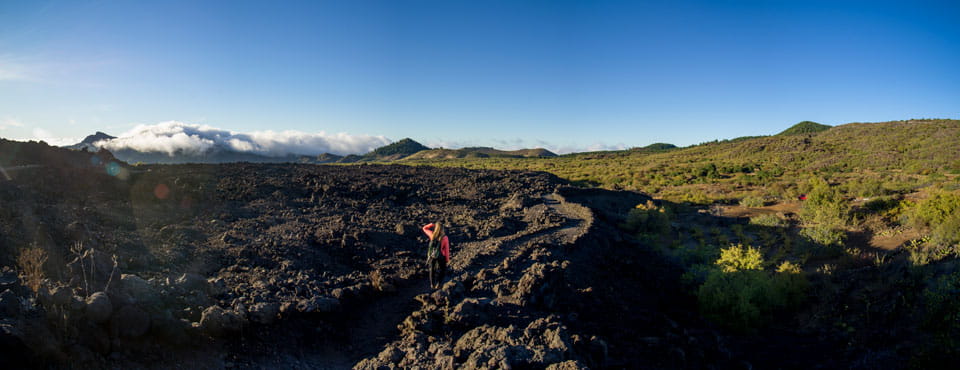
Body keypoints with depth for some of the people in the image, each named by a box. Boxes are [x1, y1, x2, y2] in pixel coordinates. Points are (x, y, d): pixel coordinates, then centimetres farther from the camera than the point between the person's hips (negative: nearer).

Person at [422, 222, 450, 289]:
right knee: (440, 271, 22)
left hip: (432, 256, 2)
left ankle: (432, 284, 38)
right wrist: (447, 259, -4)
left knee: (432, 270, 24)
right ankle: (437, 285, 30)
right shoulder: (445, 238, -23)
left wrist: (432, 224, -6)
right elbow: (447, 249, -16)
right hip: (441, 257, -2)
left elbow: (424, 228, 1)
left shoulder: (432, 235, -18)